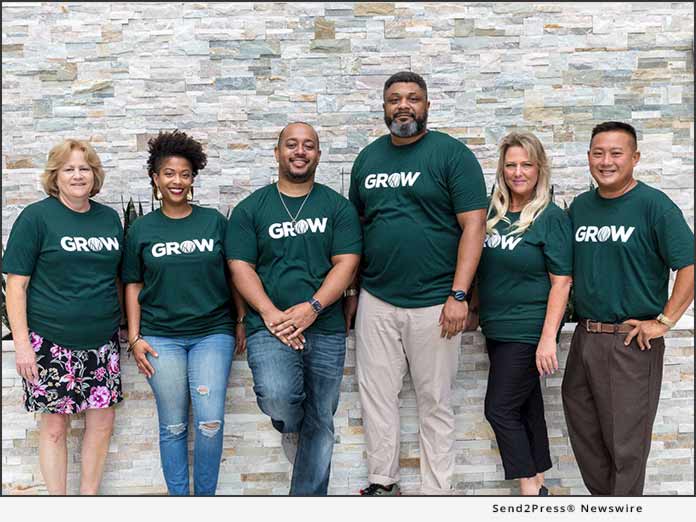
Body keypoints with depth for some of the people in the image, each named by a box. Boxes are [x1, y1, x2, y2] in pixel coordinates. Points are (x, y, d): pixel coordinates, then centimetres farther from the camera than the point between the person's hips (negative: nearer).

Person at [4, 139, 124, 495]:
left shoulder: (109, 218, 9)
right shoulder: (36, 216, -4)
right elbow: (16, 283, -6)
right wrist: (22, 343, -12)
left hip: (101, 341, 4)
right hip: (51, 342, -4)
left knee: (102, 421, 7)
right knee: (54, 425, 4)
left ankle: (89, 495, 24)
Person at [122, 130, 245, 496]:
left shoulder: (214, 221, 4)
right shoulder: (141, 229, 6)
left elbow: (233, 274, 9)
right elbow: (133, 285, 8)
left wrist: (241, 321, 7)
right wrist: (135, 338, 2)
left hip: (213, 332, 0)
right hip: (160, 337, 1)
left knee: (211, 422, -6)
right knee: (173, 426, 7)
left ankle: (206, 496, 13)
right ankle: (178, 497, 22)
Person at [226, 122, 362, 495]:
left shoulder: (338, 207, 7)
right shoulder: (250, 209, 6)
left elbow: (346, 263, -1)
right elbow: (240, 267, -1)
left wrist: (312, 307, -15)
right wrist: (271, 314, -15)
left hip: (325, 329, 2)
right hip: (269, 327, -1)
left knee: (319, 424, 8)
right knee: (277, 398, -26)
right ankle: (289, 426, 11)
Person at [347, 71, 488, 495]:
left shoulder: (452, 153, -4)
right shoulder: (368, 158, 11)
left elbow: (474, 225, -9)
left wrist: (458, 295, -16)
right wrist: (352, 292, 12)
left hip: (433, 302, -4)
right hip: (375, 301, 5)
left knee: (436, 404, 7)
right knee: (377, 397, 10)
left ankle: (437, 492, 20)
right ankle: (382, 483, 25)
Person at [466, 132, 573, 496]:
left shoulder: (551, 217, -10)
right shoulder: (494, 213, 7)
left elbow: (561, 281, -14)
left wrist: (548, 338, -19)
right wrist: (475, 308, 16)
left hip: (528, 332, -6)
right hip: (497, 329, 6)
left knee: (500, 408, -4)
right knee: (526, 405, 15)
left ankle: (530, 488, 10)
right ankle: (537, 483, 27)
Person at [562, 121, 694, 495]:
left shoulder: (654, 205, -10)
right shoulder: (580, 206, 8)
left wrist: (663, 321, -14)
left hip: (632, 342, -6)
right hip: (584, 335, 6)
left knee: (626, 441, 4)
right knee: (583, 431, 16)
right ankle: (601, 495, 36)